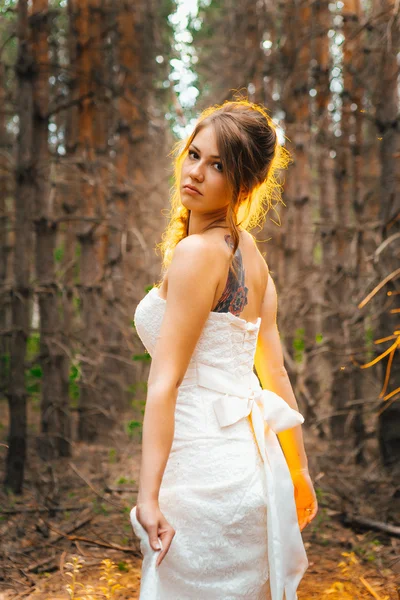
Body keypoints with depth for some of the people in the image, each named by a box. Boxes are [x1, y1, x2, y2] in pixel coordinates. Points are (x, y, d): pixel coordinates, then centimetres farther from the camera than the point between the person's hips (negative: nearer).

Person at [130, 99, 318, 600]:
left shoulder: (197, 252, -13)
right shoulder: (249, 252, 12)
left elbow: (165, 381, -19)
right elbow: (275, 374, 14)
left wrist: (148, 494, -20)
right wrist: (298, 472, 20)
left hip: (205, 468, -9)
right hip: (251, 464, 9)